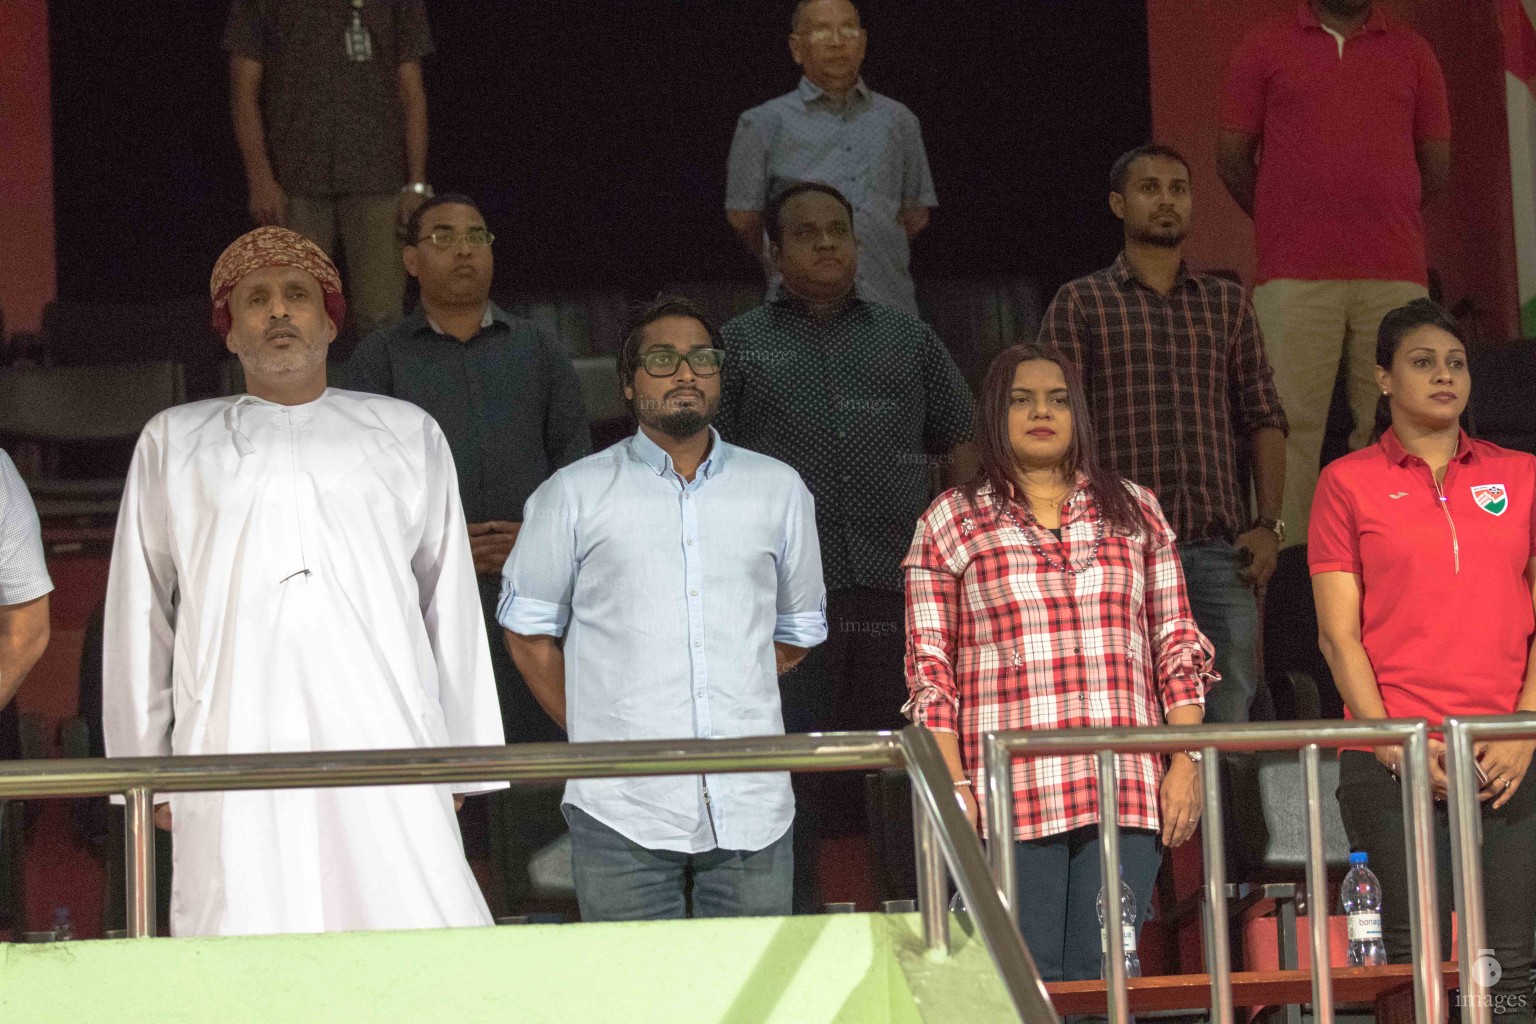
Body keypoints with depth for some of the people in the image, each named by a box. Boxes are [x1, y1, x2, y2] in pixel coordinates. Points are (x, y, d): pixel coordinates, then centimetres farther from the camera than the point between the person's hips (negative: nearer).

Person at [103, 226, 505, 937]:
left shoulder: (407, 434, 20)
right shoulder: (174, 443, 20)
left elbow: (452, 609, 18)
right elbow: (139, 615, 20)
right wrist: (146, 771, 14)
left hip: (384, 743, 0)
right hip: (232, 756, 0)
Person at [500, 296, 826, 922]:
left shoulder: (778, 489, 12)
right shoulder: (574, 495, 5)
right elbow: (528, 629, 9)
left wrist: (731, 701, 11)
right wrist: (593, 730, 4)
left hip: (751, 806, 2)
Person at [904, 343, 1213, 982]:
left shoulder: (1134, 510, 17)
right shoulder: (951, 522, 10)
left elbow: (1177, 646, 14)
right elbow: (930, 668, 6)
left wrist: (1187, 762, 3)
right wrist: (952, 787, -5)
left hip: (1128, 792, 2)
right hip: (1011, 797, -2)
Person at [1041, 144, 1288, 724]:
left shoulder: (1226, 303, 18)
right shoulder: (1081, 303, 8)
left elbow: (1263, 419, 17)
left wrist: (1269, 523, 5)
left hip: (1220, 547, 3)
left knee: (1232, 715, -4)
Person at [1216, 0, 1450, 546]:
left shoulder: (1412, 54, 15)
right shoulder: (1265, 47, 10)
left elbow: (1436, 170, 17)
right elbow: (1232, 158, 9)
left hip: (1396, 275, 2)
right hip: (1295, 276, -2)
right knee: (1291, 425, -7)